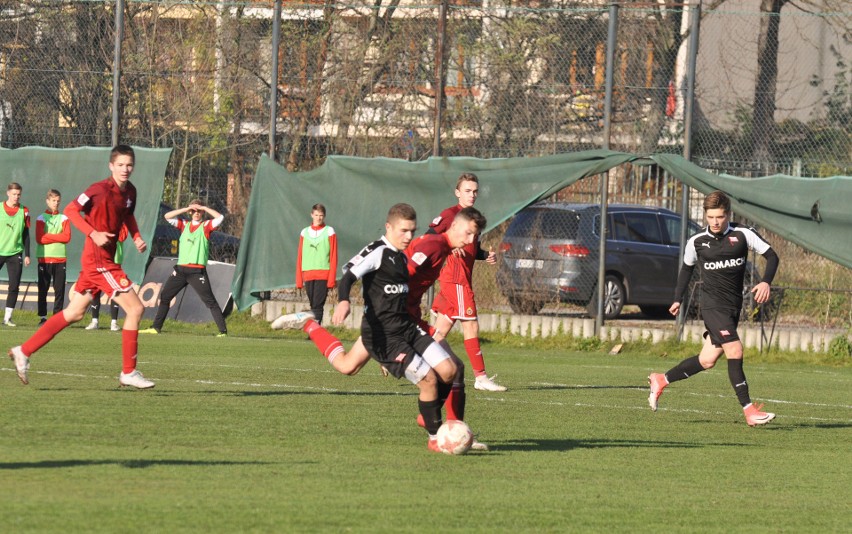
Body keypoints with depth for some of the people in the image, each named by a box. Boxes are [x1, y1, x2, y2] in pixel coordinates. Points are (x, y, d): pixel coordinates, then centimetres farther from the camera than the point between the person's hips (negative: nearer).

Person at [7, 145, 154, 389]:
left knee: (74, 313, 15)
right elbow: (71, 209, -15)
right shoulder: (100, 189, -16)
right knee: (135, 308, -10)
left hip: (105, 260, 9)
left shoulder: (130, 191, 9)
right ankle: (129, 373, -2)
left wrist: (136, 236, 9)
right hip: (98, 260, -9)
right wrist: (94, 234, -24)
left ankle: (24, 352, 20)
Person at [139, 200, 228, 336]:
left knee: (210, 301, -8)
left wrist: (204, 208, -5)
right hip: (181, 269, 5)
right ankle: (156, 327, 17)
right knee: (164, 297, 9)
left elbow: (220, 218, -12)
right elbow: (168, 217, 5)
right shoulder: (184, 225, 14)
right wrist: (186, 209, -1)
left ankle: (223, 331, -9)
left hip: (198, 271, -5)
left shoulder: (206, 226, 3)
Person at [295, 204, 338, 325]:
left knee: (317, 306, -12)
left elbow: (333, 257, -1)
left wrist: (331, 279, -8)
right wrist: (299, 280, 8)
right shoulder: (305, 233, 13)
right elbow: (300, 257, 13)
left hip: (323, 276, -4)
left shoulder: (329, 232, 2)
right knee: (313, 306, 6)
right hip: (308, 276, 4)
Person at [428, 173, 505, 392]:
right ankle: (481, 377, -3)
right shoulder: (450, 214, -8)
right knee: (471, 326, -6)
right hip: (455, 278, -9)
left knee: (442, 329, 9)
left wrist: (486, 256, 7)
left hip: (463, 278, 9)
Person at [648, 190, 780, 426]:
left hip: (733, 306, 3)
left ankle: (661, 380, 27)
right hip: (712, 304, -3)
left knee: (707, 360, 6)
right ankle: (748, 409, -16)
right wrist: (678, 298, 18)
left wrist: (766, 282, -13)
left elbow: (771, 256, 3)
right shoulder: (697, 242, 1)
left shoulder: (742, 235, -1)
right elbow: (687, 268, 19)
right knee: (734, 351, -18)